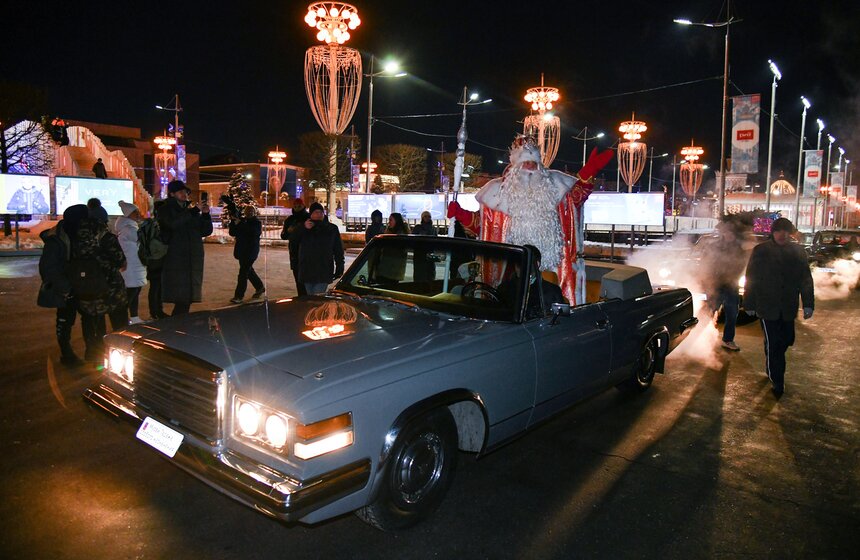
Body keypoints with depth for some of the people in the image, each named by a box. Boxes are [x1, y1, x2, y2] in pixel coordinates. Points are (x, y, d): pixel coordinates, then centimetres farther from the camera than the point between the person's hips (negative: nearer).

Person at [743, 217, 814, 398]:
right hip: (767, 307, -3)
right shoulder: (761, 251, -3)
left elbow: (806, 279, 7)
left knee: (786, 340, 13)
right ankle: (777, 383, 5)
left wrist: (808, 304, 1)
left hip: (788, 308, 4)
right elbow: (751, 278, 0)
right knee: (773, 343, -3)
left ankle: (772, 367, 39)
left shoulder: (798, 252, 5)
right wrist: (749, 304, 0)